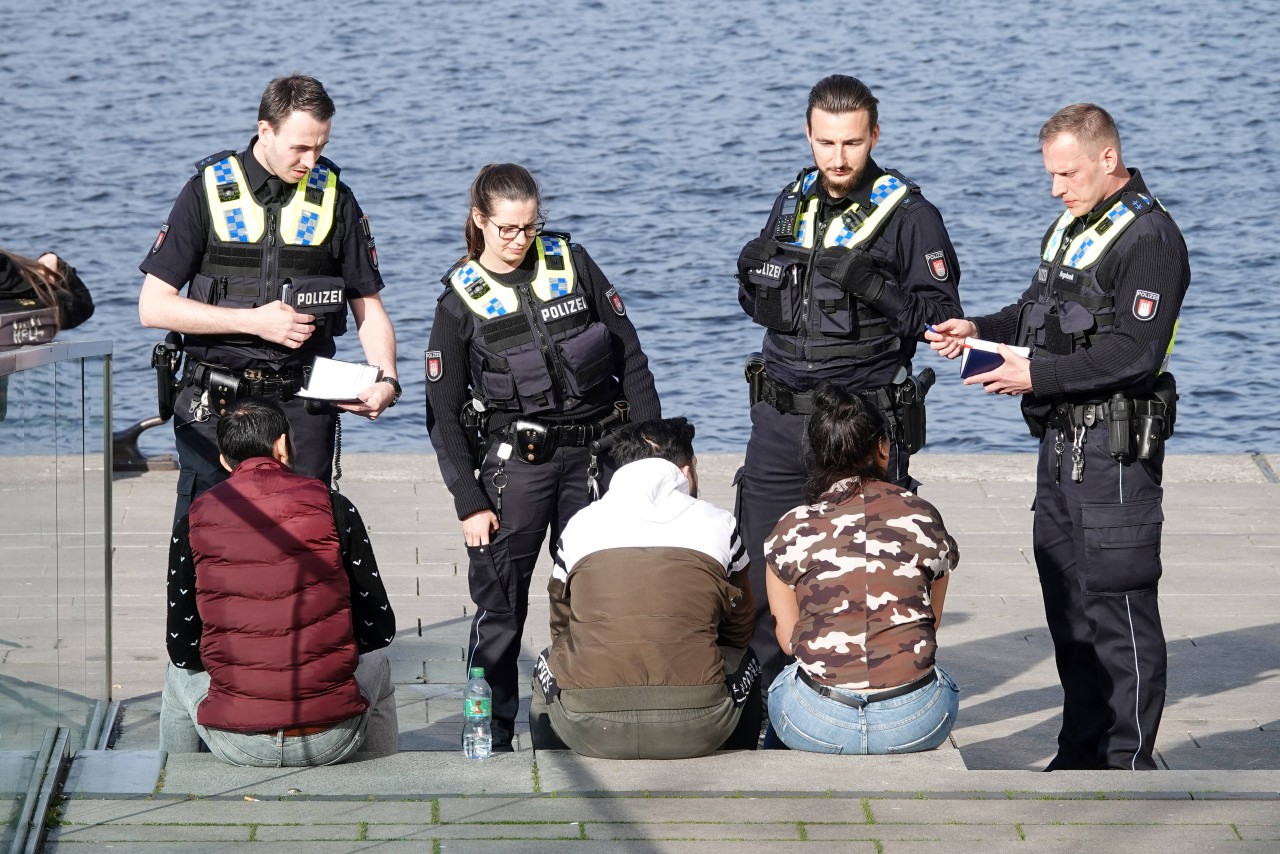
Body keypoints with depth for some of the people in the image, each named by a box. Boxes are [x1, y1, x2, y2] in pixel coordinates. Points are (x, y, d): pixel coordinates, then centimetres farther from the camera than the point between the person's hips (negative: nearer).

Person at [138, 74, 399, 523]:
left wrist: (386, 379, -8)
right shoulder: (209, 193, -1)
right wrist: (254, 321, -11)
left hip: (302, 405, 2)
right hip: (217, 402, -2)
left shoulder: (334, 199, 6)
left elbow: (368, 305, 11)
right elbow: (153, 305, -4)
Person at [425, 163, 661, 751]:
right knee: (499, 604, -4)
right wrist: (469, 502, -6)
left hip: (596, 454, 2)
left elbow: (631, 359, 7)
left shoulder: (572, 265, 3)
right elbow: (443, 412, 1)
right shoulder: (460, 300, -1)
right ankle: (489, 738, 5)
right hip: (513, 458, -2)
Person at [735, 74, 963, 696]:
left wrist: (877, 288, -25)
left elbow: (943, 319, -10)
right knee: (762, 572, 6)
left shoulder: (909, 215, -6)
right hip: (779, 417, 5)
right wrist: (753, 276, 0)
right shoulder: (792, 202, 12)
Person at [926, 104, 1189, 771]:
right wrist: (979, 330, 6)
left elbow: (1135, 352, -21)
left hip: (1116, 446, -10)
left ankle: (1129, 762, 0)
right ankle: (1082, 753, 24)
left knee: (1117, 603, -6)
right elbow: (1038, 312, 24)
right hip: (1061, 440, 10)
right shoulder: (1070, 226, 16)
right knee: (1066, 597, 14)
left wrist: (1037, 375, -21)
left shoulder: (1149, 238, -14)